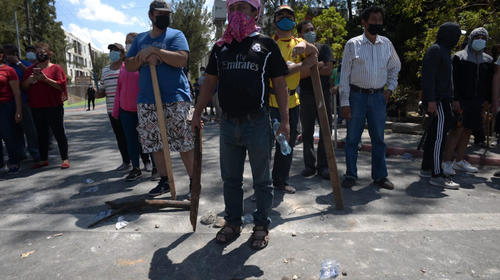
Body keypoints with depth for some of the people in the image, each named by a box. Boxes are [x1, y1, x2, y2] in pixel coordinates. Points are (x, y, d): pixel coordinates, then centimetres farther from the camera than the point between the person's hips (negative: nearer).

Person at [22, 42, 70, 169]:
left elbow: (61, 85, -10)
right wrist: (29, 80, -4)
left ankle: (65, 159, 4)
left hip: (53, 107, -5)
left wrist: (45, 79, -19)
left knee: (58, 133, -1)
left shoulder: (56, 68, 0)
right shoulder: (31, 69, 15)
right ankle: (43, 159, 21)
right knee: (41, 134, 12)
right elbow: (24, 87, 16)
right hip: (36, 107, 6)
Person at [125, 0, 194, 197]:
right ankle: (164, 182, 22)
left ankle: (194, 182, 7)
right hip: (147, 100, 5)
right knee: (155, 143, 8)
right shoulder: (140, 39, 18)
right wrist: (144, 56, -6)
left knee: (184, 144, -6)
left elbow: (182, 60, -15)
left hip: (175, 99, -5)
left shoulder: (176, 35, 3)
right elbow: (128, 66, 13)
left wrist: (154, 50, -14)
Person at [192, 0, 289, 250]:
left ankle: (262, 225, 23)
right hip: (228, 123, 4)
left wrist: (284, 120, -6)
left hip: (258, 123, -3)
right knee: (230, 178, 12)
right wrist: (197, 113, 13)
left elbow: (280, 85, 1)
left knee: (261, 179, 8)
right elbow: (210, 82, 17)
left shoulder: (266, 45, 2)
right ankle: (232, 222, 29)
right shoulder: (220, 47, 12)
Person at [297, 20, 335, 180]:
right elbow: (297, 74, -9)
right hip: (306, 95, 0)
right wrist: (318, 66, -11)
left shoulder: (324, 49, 10)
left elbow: (329, 70, -6)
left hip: (323, 94, 0)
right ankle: (309, 165, 13)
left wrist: (307, 69, -7)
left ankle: (323, 166, 9)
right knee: (307, 132, 4)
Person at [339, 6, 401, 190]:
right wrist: (344, 102, -9)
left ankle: (380, 176, 19)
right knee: (352, 138, 2)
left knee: (378, 138, 8)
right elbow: (344, 74, -4)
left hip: (378, 97, 3)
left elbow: (395, 67, 25)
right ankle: (350, 175, 15)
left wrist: (390, 89, 11)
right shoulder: (353, 44, -2)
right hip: (357, 95, -3)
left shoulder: (386, 44, 9)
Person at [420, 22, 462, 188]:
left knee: (433, 135, 13)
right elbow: (428, 76, -19)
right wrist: (431, 100, -24)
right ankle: (436, 175, -8)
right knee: (439, 136, -11)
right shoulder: (435, 50, -10)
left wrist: (450, 101, 21)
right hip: (438, 101, -10)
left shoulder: (443, 50, 21)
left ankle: (426, 168, 21)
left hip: (443, 100, 10)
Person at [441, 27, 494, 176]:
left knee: (467, 131, 8)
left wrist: (487, 99, 5)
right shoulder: (459, 57, 0)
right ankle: (446, 162, -7)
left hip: (477, 103, 5)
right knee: (457, 130, -11)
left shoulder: (488, 60, 15)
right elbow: (454, 80, -7)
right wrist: (455, 99, -15)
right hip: (461, 101, -5)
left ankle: (459, 162, 16)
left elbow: (490, 82, 16)